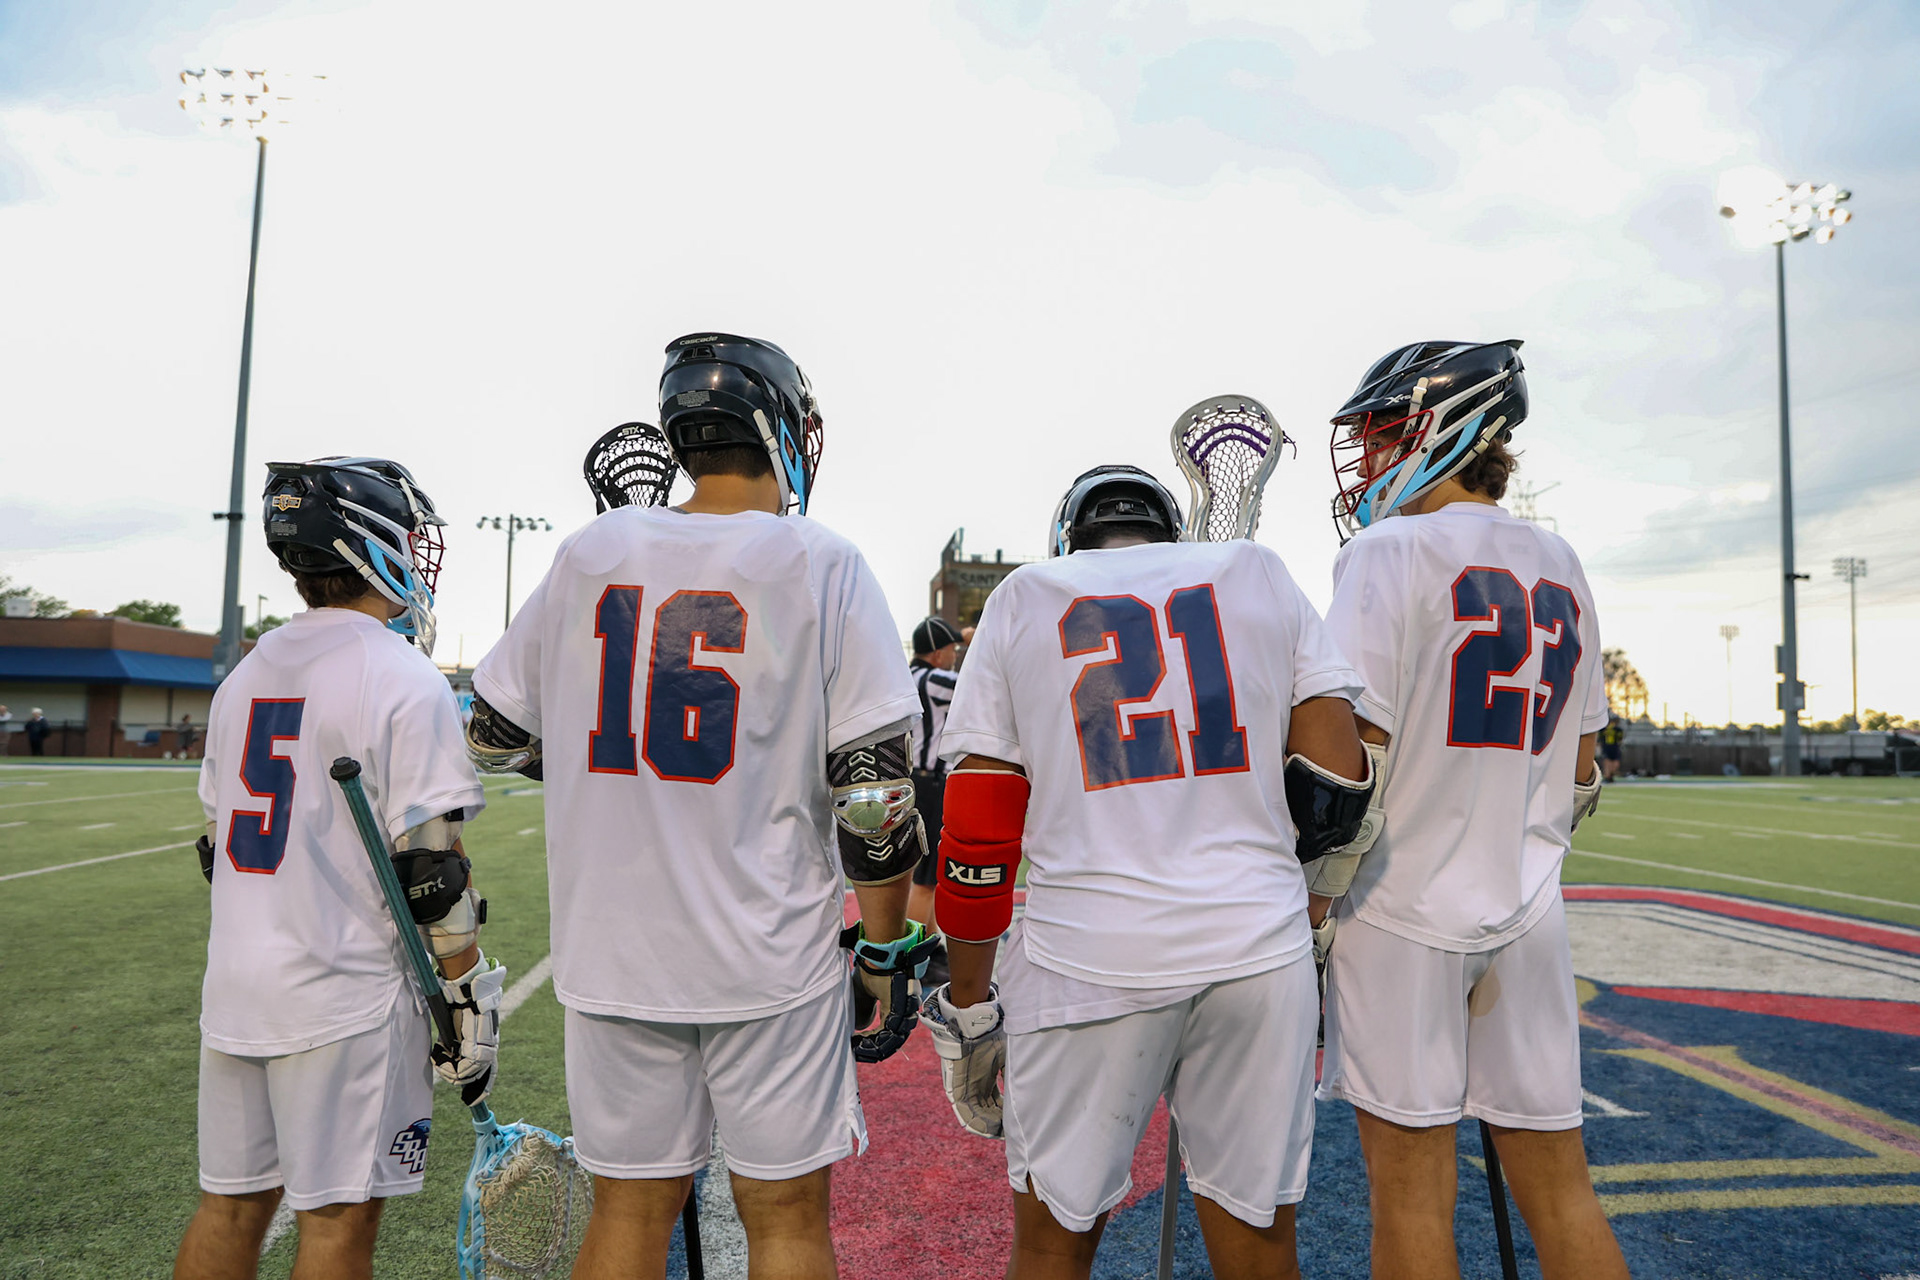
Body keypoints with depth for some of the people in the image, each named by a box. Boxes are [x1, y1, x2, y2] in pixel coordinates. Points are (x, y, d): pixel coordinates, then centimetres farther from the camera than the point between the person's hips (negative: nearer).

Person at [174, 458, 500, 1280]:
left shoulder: (244, 677, 10)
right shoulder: (405, 679, -14)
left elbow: (219, 850, 17)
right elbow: (431, 872, -17)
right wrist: (469, 1003, -10)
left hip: (234, 986, 7)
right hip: (346, 997, -7)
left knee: (230, 1205, 18)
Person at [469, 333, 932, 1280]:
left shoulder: (588, 555, 1)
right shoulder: (820, 565, -9)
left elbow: (494, 738, 10)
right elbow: (872, 790, -10)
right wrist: (886, 950, 0)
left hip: (613, 948, 4)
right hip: (770, 957, -3)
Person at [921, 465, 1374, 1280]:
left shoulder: (1024, 600, 7)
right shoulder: (1259, 576, 11)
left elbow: (977, 835, 2)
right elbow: (1337, 781, 3)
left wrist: (967, 1006, 9)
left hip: (1089, 958, -1)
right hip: (1258, 949, 2)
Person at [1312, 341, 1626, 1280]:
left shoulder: (1392, 552, -12)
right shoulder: (1561, 569, 10)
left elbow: (1355, 767, -17)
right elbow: (1579, 774, 14)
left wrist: (1313, 909, -7)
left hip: (1403, 909, -6)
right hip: (1527, 918, 6)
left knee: (1411, 1189, 6)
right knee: (1556, 1184, 15)